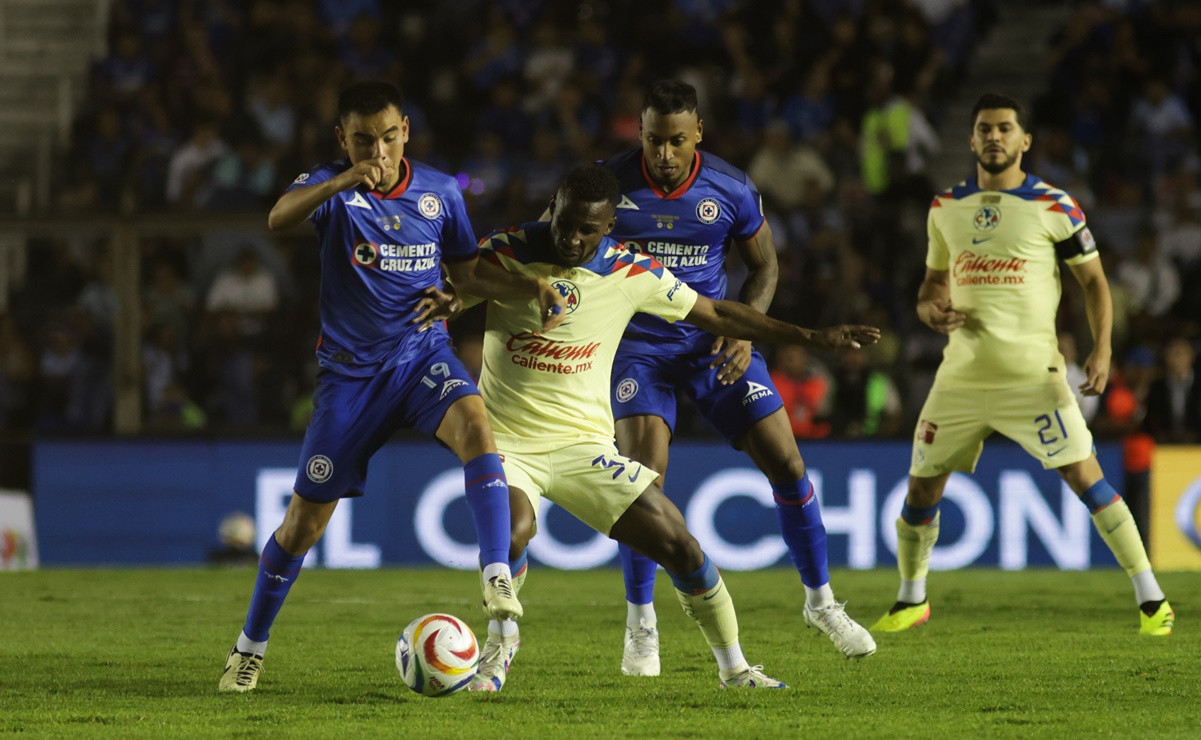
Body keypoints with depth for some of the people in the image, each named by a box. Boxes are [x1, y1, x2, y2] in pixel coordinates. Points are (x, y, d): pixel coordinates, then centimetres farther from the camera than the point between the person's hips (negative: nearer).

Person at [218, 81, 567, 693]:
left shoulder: (439, 193, 2)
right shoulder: (331, 187, -9)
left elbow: (468, 274, 13)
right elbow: (278, 219, -31)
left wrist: (532, 289, -4)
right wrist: (339, 182, -49)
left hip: (424, 353, 2)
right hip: (350, 368, -2)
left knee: (475, 426, -32)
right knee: (306, 518, 2)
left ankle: (498, 579, -35)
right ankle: (249, 648, 21)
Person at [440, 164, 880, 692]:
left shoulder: (633, 274, -4)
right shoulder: (504, 253, -9)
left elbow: (715, 314, 8)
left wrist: (811, 337, 8)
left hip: (583, 443, 2)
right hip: (506, 441, -2)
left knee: (678, 543, -7)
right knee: (513, 530, -32)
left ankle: (734, 668, 13)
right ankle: (500, 642, -3)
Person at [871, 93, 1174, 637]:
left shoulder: (1053, 206, -3)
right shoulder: (945, 208, 9)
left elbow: (1093, 280, 3)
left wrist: (1101, 349, -10)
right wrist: (932, 311, -5)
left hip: (1033, 375, -4)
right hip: (962, 374, 4)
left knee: (1085, 478, -11)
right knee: (922, 488, 6)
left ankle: (1151, 600, -5)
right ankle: (911, 601, 28)